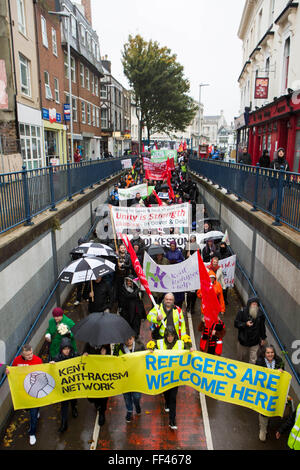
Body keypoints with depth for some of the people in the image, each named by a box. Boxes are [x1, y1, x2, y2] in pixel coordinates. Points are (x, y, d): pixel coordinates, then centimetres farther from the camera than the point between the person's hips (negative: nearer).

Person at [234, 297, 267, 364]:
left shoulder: (260, 314, -6)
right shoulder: (242, 312, -13)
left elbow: (262, 326, 6)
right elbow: (236, 323, -10)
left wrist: (263, 338, 12)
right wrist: (245, 324, -24)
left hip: (255, 341, 0)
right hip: (243, 340, 0)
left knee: (253, 360, 1)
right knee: (241, 357, 19)